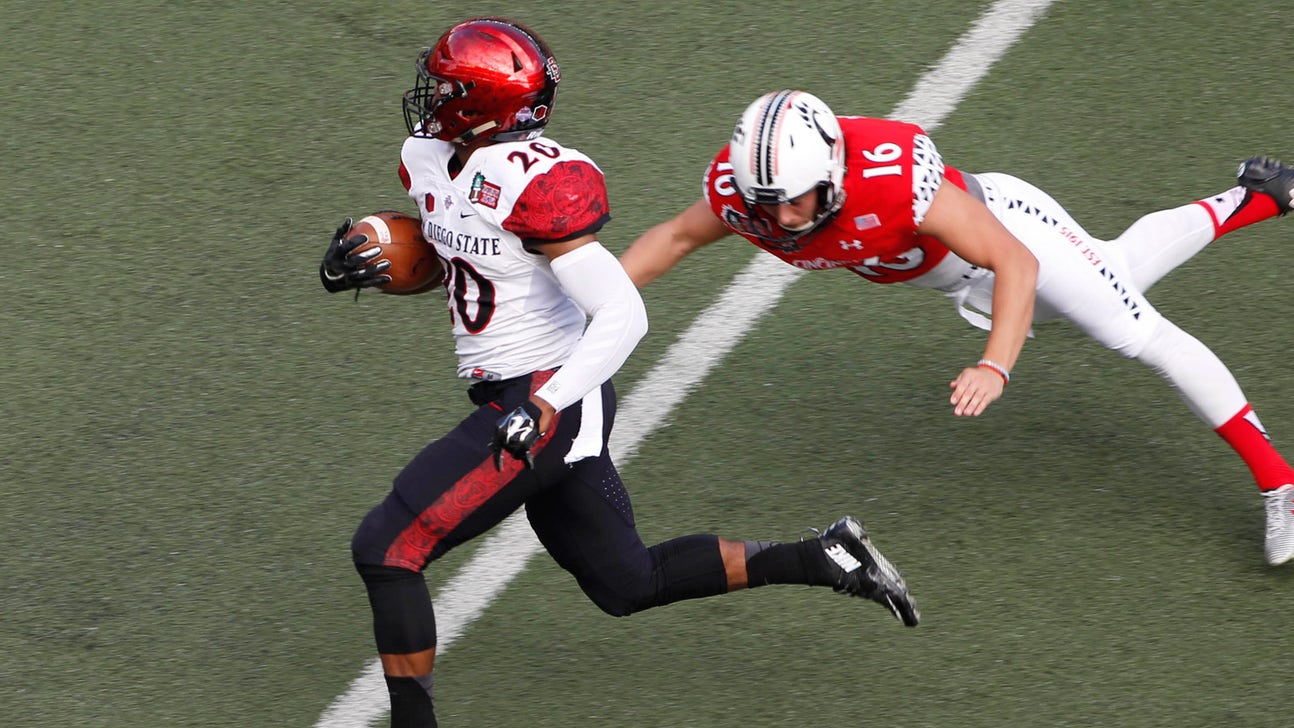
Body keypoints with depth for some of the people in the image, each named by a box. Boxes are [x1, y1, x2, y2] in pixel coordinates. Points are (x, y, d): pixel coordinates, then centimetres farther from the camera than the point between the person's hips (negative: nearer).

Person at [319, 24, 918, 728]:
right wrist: (352, 264, 5)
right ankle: (825, 557, 23)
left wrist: (543, 409, -31)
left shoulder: (534, 185, -23)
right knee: (628, 584, 20)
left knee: (385, 548, -11)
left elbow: (623, 316, -25)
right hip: (521, 398, 10)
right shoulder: (429, 159, 4)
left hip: (544, 407, -10)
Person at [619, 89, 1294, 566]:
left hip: (1001, 224, -6)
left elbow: (1016, 262, -43)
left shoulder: (895, 177, -47)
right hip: (948, 274, 6)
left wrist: (995, 368, -55)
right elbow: (677, 235, -8)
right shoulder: (739, 188, -31)